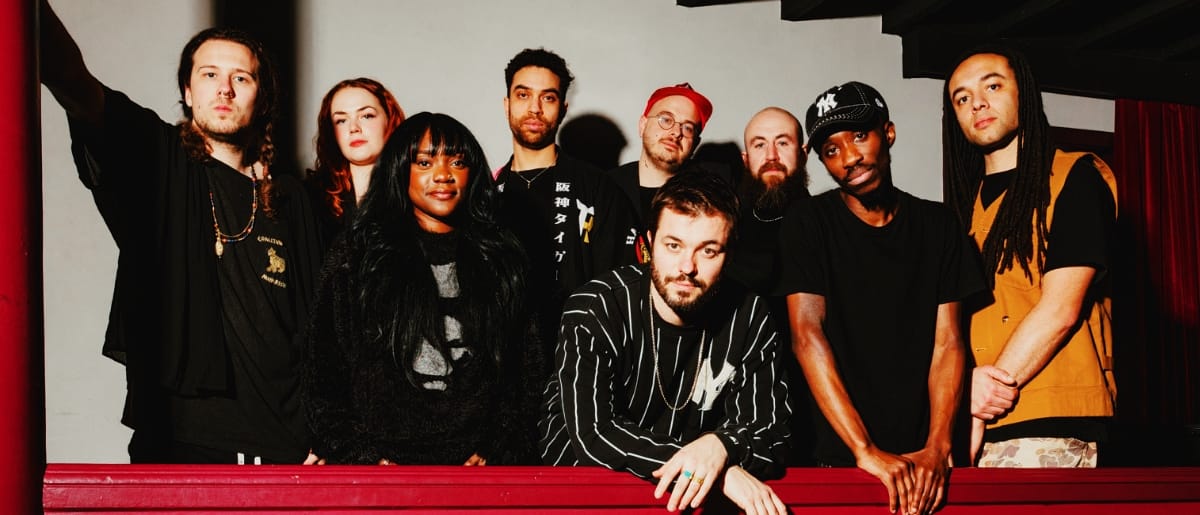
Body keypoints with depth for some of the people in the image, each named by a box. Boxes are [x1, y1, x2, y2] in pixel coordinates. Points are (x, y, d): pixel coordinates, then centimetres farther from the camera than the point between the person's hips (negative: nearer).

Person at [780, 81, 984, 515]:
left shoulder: (937, 225, 5)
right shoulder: (807, 225, -3)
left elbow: (947, 341, -1)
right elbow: (807, 336, -14)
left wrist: (937, 448, -15)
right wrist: (865, 450, -22)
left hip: (921, 459, 2)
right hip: (840, 457, -2)